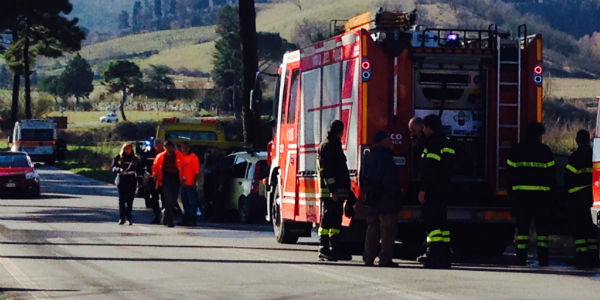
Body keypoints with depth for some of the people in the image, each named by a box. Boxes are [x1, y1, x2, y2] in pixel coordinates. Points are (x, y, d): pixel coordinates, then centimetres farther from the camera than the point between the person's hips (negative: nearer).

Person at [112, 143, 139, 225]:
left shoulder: (134, 158, 10)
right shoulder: (118, 157, 6)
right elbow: (113, 168, 2)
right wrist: (119, 169, -19)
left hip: (131, 181, 1)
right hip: (121, 180, -1)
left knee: (130, 200, 0)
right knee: (122, 200, -2)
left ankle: (128, 218, 5)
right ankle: (121, 218, 0)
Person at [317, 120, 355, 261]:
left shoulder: (336, 146, 21)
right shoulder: (326, 146, -9)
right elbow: (326, 170, -17)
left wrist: (346, 191, 22)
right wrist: (332, 190, -23)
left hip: (338, 191, 9)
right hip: (329, 192, -9)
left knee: (336, 221, 10)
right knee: (327, 220, -7)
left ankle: (335, 249, 13)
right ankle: (323, 250, -6)